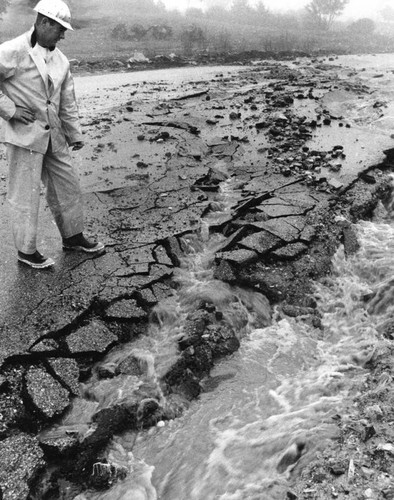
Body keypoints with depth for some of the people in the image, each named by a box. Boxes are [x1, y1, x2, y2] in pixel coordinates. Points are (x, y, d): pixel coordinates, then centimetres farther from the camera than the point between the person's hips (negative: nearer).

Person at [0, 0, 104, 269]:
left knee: (68, 186, 13)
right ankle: (26, 250, 18)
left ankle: (73, 237, 32)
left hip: (54, 135, 7)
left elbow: (68, 101, 13)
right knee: (26, 194, 3)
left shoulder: (60, 60, 8)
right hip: (25, 135, -7)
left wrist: (75, 134, 13)